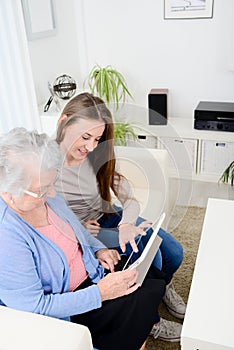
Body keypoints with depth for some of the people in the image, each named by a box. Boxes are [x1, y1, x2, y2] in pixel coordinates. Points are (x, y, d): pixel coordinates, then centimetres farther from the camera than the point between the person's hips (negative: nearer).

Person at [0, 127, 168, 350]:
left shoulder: (44, 194, -7)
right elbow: (34, 307, -26)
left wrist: (98, 249, -3)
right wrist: (100, 293, -26)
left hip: (90, 273, 7)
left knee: (155, 283, -2)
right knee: (141, 303, -17)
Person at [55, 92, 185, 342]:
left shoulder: (96, 154, -9)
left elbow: (128, 195, -11)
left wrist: (126, 223, -30)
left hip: (108, 216, 6)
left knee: (174, 253, -2)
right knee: (149, 253, -22)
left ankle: (162, 287, 35)